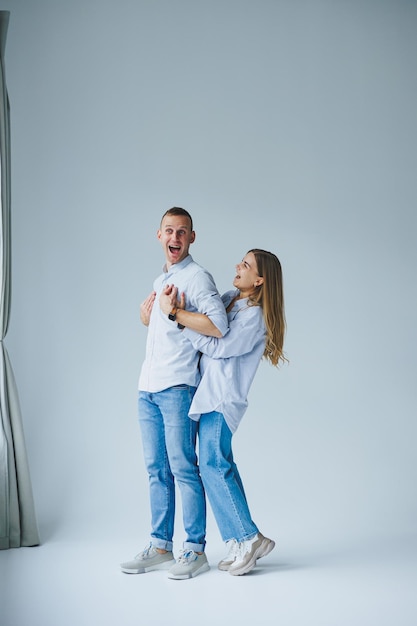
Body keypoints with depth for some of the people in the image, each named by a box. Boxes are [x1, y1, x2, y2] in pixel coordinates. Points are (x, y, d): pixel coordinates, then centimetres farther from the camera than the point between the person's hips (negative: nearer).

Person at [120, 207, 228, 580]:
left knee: (183, 468, -6)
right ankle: (160, 546, 16)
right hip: (148, 387, 8)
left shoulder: (197, 277, -6)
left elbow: (219, 326, -20)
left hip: (177, 387, -8)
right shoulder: (160, 280, 21)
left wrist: (173, 313, -15)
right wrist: (148, 310, 13)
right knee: (157, 469, 10)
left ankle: (195, 550, 1)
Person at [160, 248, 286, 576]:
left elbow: (216, 347, -17)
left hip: (222, 397, -9)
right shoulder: (229, 298, 11)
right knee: (221, 465, 7)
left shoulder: (254, 316, -15)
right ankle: (239, 544, 12)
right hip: (209, 392, 9)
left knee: (213, 466, -12)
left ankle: (249, 538, -4)